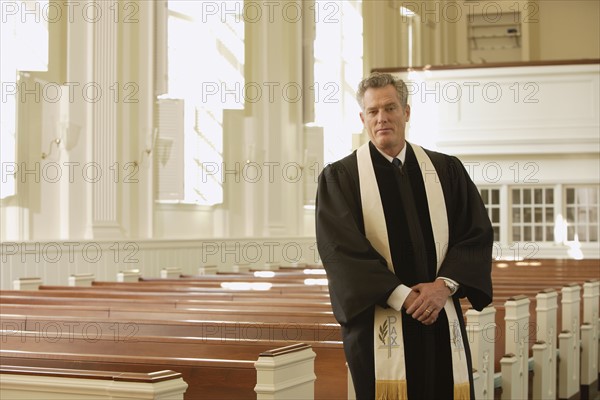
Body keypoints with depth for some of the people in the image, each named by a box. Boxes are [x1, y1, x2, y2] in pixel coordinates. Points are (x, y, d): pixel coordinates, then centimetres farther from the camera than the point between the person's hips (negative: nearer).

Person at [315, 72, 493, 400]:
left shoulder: (446, 170, 11)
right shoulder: (339, 177, 2)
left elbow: (478, 233, 5)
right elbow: (340, 246, -8)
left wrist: (444, 285, -11)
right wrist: (400, 296, -15)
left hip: (442, 323, 3)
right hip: (378, 327, -2)